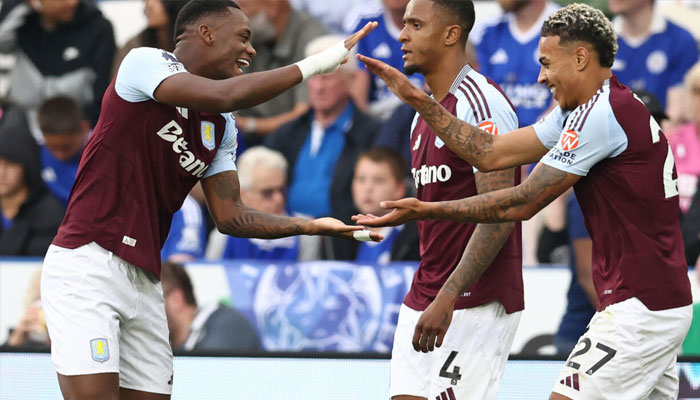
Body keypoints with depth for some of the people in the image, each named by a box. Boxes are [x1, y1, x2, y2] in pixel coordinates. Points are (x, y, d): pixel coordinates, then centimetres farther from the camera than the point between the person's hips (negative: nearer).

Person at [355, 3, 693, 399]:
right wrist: (418, 99, 11)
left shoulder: (601, 113, -16)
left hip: (640, 309, -10)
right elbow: (492, 154, 12)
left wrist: (428, 210, -12)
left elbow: (524, 203, -15)